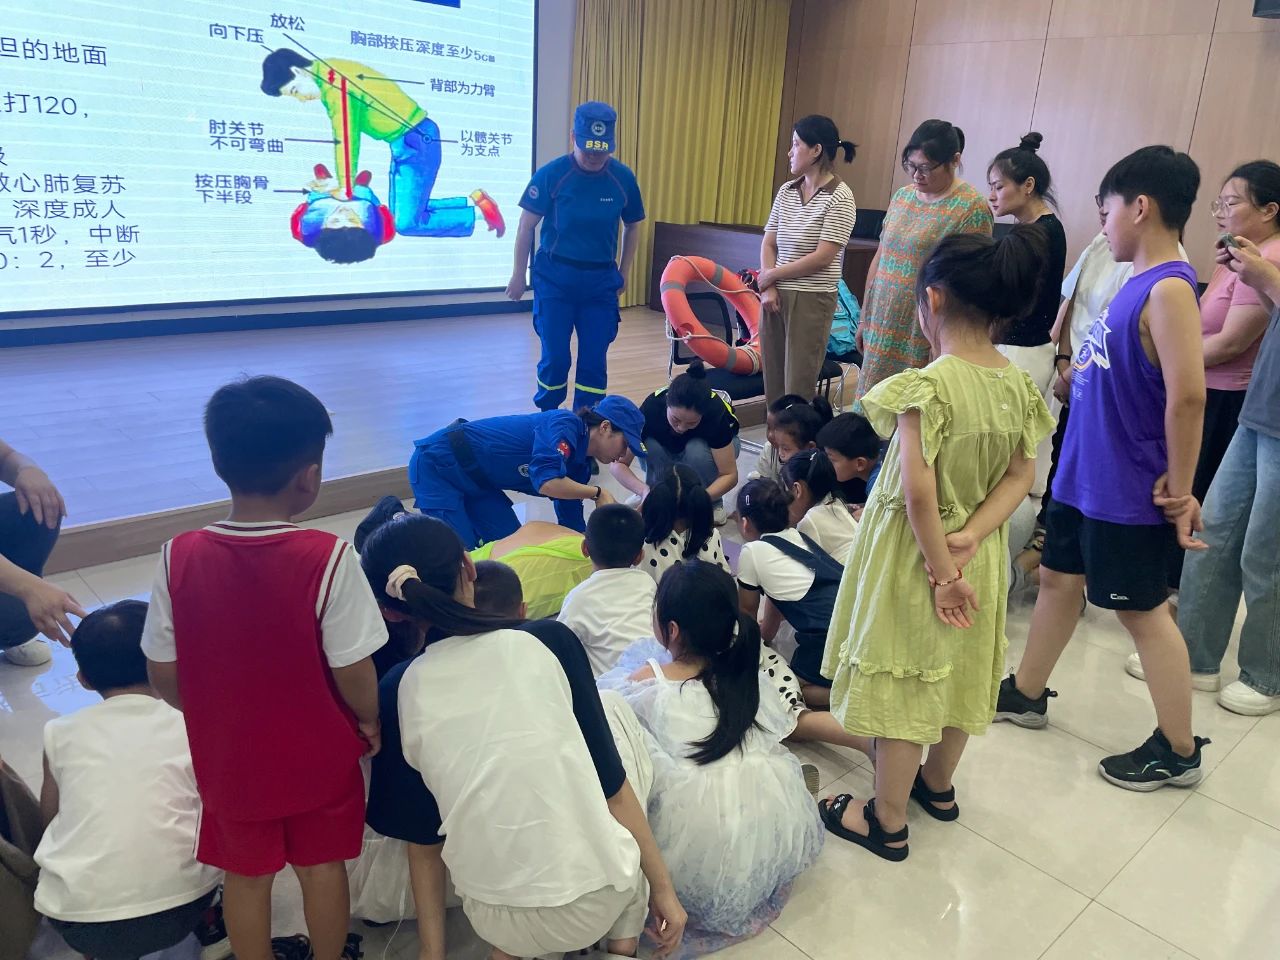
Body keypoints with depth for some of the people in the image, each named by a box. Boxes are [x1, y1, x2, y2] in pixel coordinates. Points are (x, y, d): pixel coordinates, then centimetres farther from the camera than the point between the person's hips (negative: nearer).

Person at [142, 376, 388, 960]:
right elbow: (354, 676, -20)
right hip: (319, 754, -1)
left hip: (227, 756, 2)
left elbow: (163, 678, -8)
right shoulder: (328, 558, -26)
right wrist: (369, 723, 1)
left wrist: (219, 717, 11)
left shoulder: (180, 557, -17)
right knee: (321, 866, 22)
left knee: (246, 875, 24)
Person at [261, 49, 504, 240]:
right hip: (406, 142, 10)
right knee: (401, 212, 12)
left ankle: (478, 213, 0)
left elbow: (345, 140, -17)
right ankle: (473, 201, 16)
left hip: (417, 140, -10)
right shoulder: (330, 74, 11)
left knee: (407, 223, -11)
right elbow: (347, 135, 14)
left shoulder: (333, 80, -17)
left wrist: (347, 193, -13)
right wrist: (345, 187, 12)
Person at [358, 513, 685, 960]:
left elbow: (421, 836, 2)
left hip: (496, 920, 2)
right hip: (598, 898, -2)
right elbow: (610, 782, -4)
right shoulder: (549, 640, -10)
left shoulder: (396, 693, -6)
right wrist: (662, 888, 6)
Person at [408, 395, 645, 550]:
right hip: (437, 463, -9)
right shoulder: (565, 424, -24)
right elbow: (547, 481, -39)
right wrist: (598, 493, -26)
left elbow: (572, 524, 6)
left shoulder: (580, 466, 2)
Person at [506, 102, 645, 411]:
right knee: (555, 357, -1)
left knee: (594, 359, 3)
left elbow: (632, 226, 11)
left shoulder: (623, 177, -4)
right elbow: (526, 226, -3)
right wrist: (519, 275, 0)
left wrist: (623, 273, 13)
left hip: (601, 281, 2)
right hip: (555, 278, -2)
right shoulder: (551, 174, -11)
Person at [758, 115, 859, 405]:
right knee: (772, 383, 8)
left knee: (798, 388, -2)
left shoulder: (840, 197, -9)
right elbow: (768, 243, 9)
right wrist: (768, 288, -6)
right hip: (775, 295, 6)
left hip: (812, 299, -6)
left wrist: (770, 275, -7)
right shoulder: (786, 191, 9)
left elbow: (823, 257, -14)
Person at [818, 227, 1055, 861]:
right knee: (960, 671, 23)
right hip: (979, 555, 7)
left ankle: (888, 821, 24)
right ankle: (938, 785, 45)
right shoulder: (1017, 385, -4)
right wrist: (969, 539, -12)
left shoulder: (928, 387, -25)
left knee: (902, 682, 8)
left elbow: (919, 492, -28)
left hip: (918, 551, -7)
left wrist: (941, 570, -18)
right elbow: (1021, 476, -3)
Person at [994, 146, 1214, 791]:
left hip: (1129, 492, -9)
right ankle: (1026, 693, 37)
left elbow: (1186, 396, -28)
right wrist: (1081, 369, 4)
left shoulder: (1168, 288, -21)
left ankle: (1178, 750, 22)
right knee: (1058, 578, 19)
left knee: (1140, 610, 4)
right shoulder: (1139, 281, 8)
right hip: (1084, 476, 9)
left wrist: (1179, 489, -22)